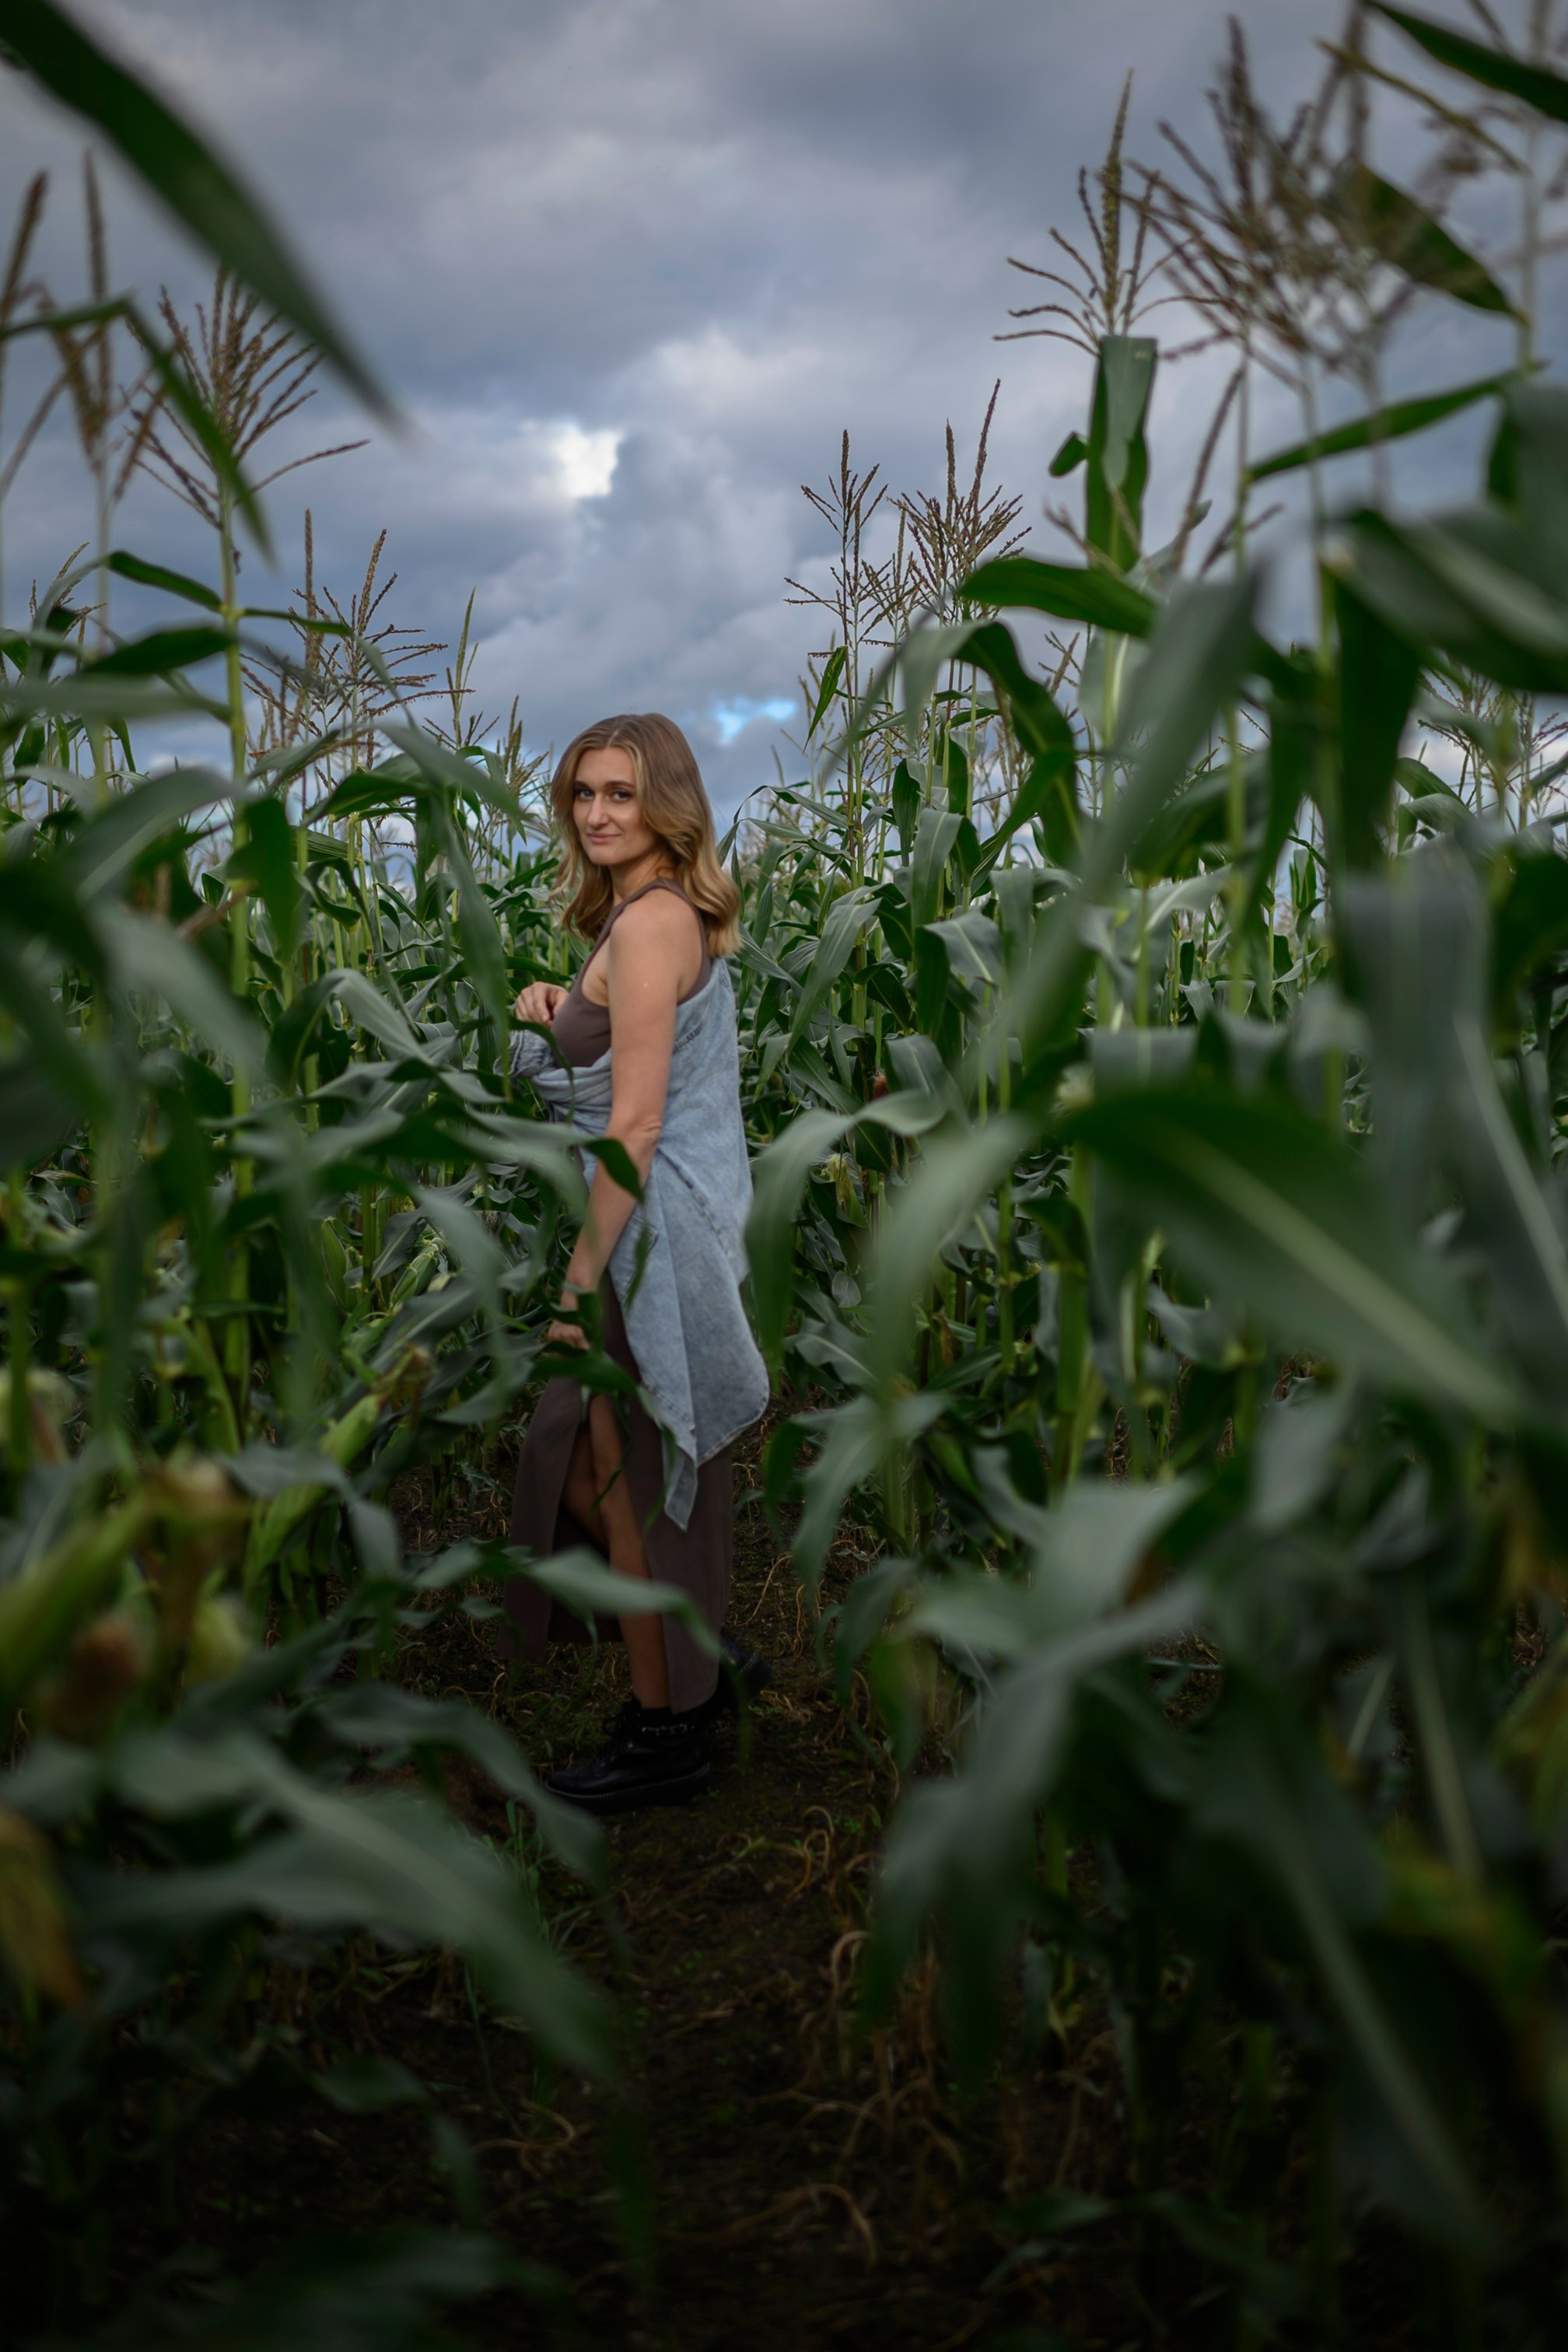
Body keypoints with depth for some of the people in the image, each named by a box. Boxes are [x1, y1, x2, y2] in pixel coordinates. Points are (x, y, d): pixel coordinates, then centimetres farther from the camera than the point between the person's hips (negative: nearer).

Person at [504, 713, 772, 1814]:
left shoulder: (651, 922, -17)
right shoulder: (672, 915, 14)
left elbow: (635, 1125, -22)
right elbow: (594, 1083, 23)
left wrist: (582, 1282, -20)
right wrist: (553, 1014, 3)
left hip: (653, 1239, -10)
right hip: (667, 1235, 10)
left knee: (626, 1486, 3)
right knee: (589, 1468, 18)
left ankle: (666, 1737, 18)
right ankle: (704, 1660, 31)